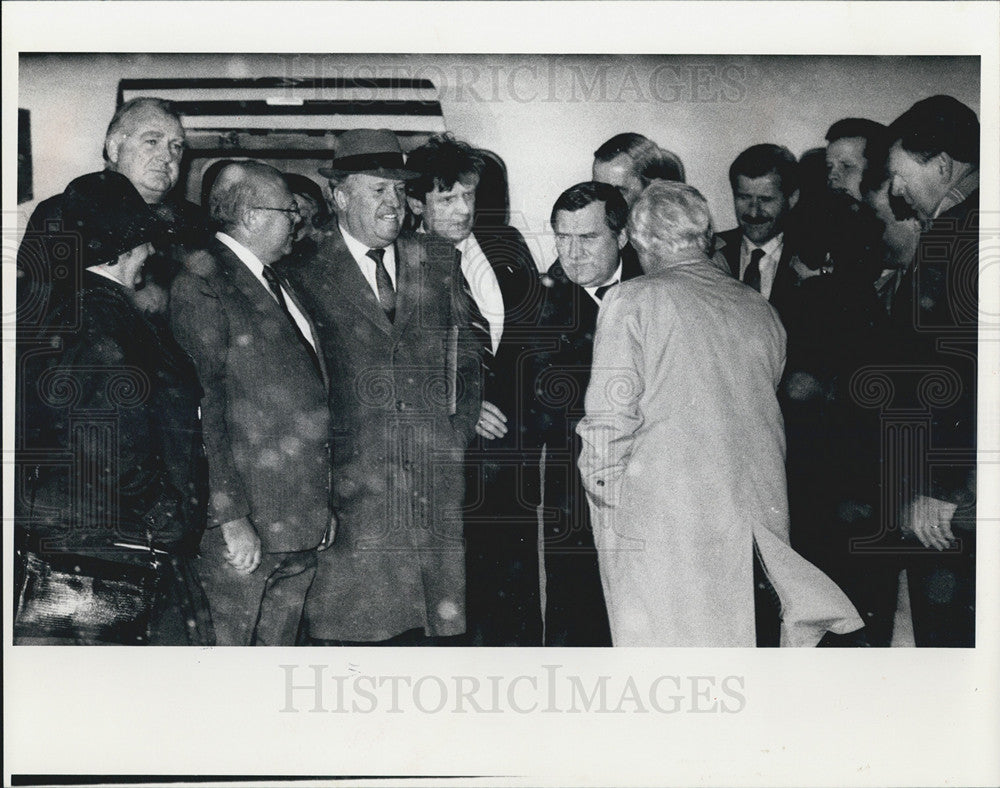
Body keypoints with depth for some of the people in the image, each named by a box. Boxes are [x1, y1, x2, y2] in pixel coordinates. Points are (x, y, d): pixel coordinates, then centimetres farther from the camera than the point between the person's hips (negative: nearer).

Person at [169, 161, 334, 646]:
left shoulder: (276, 284, 18)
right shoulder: (201, 284, -10)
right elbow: (205, 408, -15)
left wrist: (322, 507, 16)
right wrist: (232, 518, -19)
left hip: (300, 530, 8)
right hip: (242, 529, -8)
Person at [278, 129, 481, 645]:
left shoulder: (439, 261, 15)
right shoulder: (305, 274, 3)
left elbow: (465, 355, 21)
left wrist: (460, 429, 10)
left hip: (436, 482, 3)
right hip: (352, 482, -3)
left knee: (427, 630, 3)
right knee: (344, 631, -5)